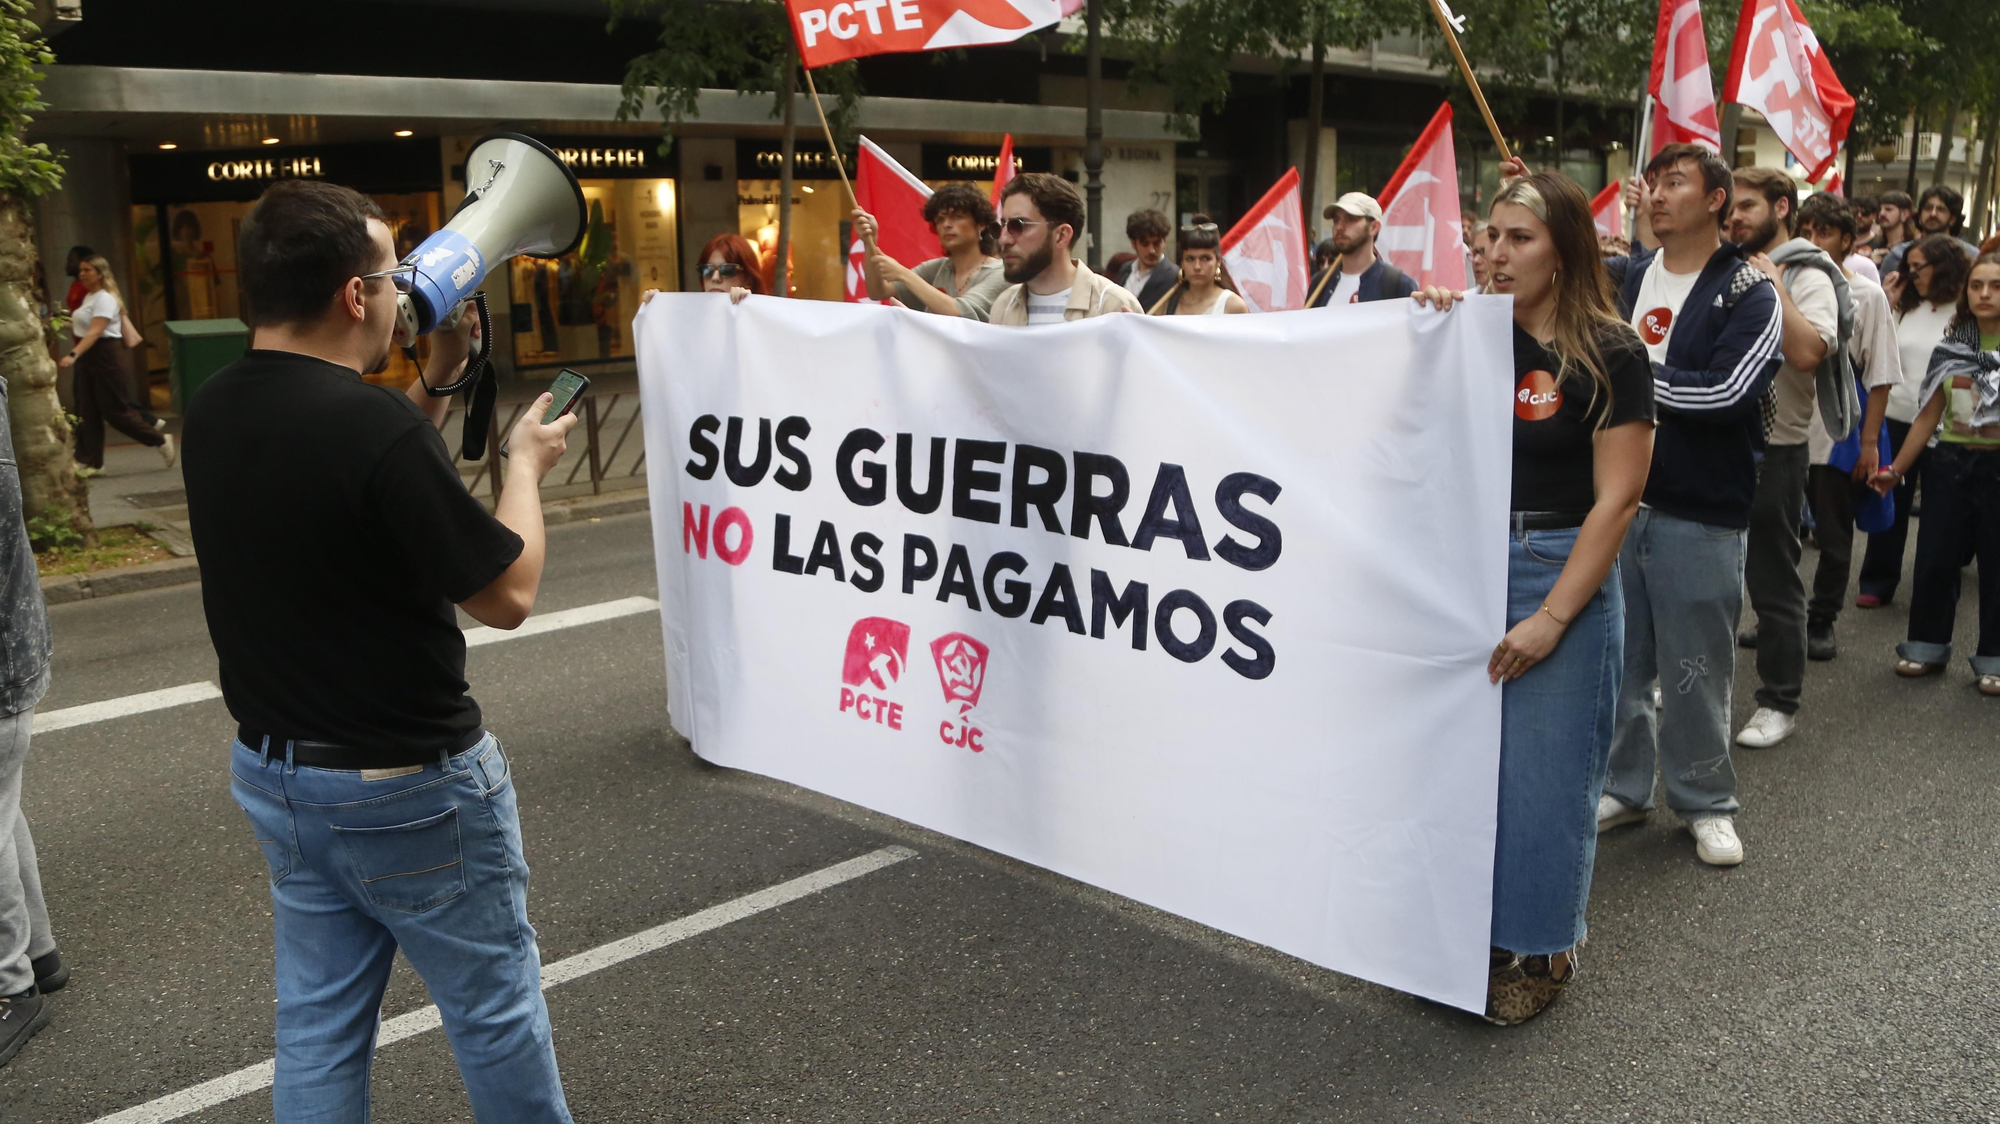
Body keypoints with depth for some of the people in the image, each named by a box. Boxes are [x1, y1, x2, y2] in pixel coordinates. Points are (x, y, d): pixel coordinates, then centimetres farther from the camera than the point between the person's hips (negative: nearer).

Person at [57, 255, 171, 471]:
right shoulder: (89, 297, 14)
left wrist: (73, 355, -36)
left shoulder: (105, 299, -15)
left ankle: (161, 440, 9)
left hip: (106, 355, -9)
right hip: (88, 356, 9)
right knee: (88, 411, 6)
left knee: (114, 409, -5)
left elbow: (94, 332, -26)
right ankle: (89, 461, 9)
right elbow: (81, 329, 19)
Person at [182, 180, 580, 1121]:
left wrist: (435, 383, 11)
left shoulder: (213, 412, -2)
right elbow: (507, 595, -17)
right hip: (407, 788, -8)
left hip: (274, 772, 8)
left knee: (317, 1025, 18)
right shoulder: (375, 426, -27)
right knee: (494, 1009, 12)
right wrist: (525, 464, -3)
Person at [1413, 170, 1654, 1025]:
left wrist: (1551, 618, -15)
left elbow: (1615, 499, -11)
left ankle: (1541, 951, 22)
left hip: (1562, 572, -5)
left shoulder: (1609, 354, -8)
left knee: (1543, 774, 5)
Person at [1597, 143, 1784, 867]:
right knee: (1617, 657, 11)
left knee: (1694, 666, 4)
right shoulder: (1624, 277, 10)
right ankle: (1622, 786, 27)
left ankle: (1704, 801, 21)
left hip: (1699, 514, -4)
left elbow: (1723, 393, -18)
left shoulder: (1749, 295, -5)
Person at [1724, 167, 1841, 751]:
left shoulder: (1807, 277, -9)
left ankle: (1780, 701, 13)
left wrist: (1775, 287, -20)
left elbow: (1809, 352, -26)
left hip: (1774, 448, -6)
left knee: (1772, 574, 2)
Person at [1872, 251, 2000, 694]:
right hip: (1950, 462, 3)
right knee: (1934, 558, 6)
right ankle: (1928, 646, 20)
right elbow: (1929, 415, 9)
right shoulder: (1951, 348, 6)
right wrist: (1896, 469, 8)